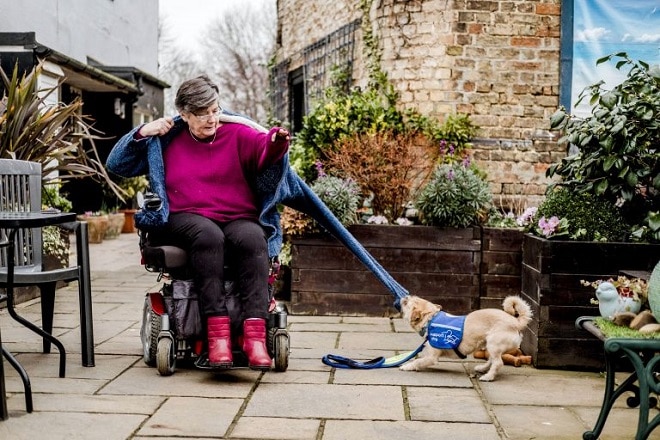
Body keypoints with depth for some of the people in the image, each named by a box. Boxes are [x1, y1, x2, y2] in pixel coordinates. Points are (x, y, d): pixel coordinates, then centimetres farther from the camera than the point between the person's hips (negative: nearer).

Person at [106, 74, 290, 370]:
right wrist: (141, 134, 4)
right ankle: (217, 331, -43)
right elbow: (117, 165, 20)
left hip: (238, 218, 1)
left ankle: (255, 334, -45)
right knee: (208, 235, -37)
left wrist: (276, 141, -33)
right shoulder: (167, 140, 18)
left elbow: (264, 150, -8)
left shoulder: (237, 134, 13)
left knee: (252, 238, -35)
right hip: (186, 219, 0)